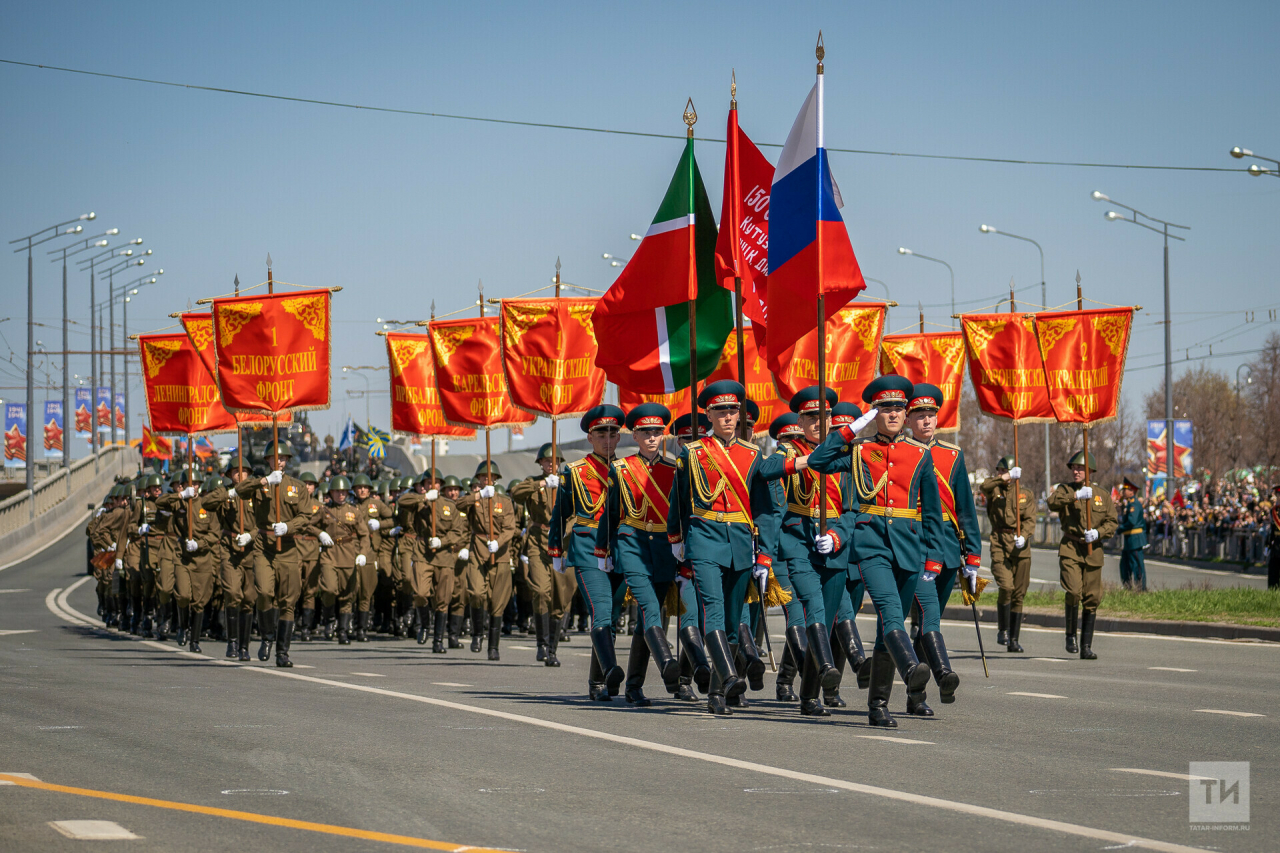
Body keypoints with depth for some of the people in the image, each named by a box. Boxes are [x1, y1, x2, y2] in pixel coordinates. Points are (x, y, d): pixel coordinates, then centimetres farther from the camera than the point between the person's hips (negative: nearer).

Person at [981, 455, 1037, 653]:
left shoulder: (1026, 495, 12)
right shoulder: (994, 490, 8)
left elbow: (1030, 520, 0)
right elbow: (984, 486, -16)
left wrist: (1023, 536, -19)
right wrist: (1007, 477, -23)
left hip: (1021, 546, 2)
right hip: (1000, 543, -2)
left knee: (1019, 593, 3)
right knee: (1006, 586, -18)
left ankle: (1014, 639, 10)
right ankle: (1002, 630, 0)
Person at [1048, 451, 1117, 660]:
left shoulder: (1103, 495, 9)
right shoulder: (1065, 489, 6)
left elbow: (1111, 523, 4)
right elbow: (1052, 502, -16)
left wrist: (1098, 532, -15)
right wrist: (1075, 496, -28)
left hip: (1093, 550, 2)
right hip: (1070, 548, -2)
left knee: (1092, 599, 2)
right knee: (1074, 591, -20)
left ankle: (1086, 647, 8)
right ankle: (1070, 633, 1)